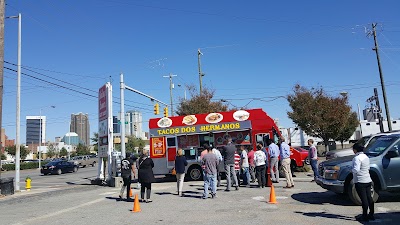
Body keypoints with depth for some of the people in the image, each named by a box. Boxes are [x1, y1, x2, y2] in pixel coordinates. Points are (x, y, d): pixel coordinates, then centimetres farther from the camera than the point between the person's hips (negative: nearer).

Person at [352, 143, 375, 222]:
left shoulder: (357, 158, -19)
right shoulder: (366, 157, 9)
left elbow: (356, 170, -26)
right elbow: (368, 168, 18)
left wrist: (352, 169, -7)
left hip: (360, 181, -9)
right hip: (368, 180, 9)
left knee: (364, 199, -1)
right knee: (369, 197, 14)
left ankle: (365, 216, 7)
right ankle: (371, 215, 24)